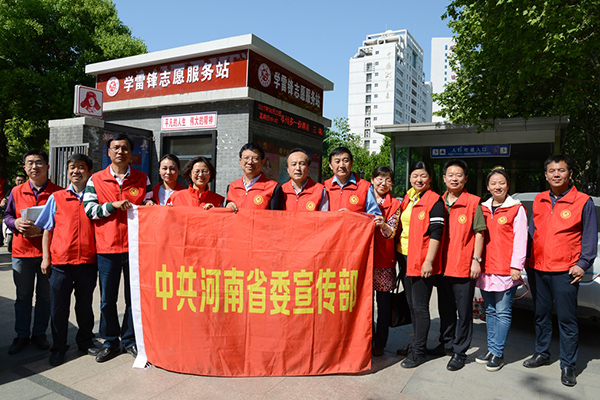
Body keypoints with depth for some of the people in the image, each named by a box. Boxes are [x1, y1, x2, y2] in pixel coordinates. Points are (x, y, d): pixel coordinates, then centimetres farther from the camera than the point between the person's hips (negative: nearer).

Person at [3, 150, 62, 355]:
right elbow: (7, 216, 14)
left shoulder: (58, 192, -2)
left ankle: (39, 334, 23)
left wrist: (42, 229, -17)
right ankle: (22, 335, 24)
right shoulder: (16, 191, 7)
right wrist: (16, 223, -8)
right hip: (22, 251, 2)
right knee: (23, 296, 11)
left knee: (45, 295, 7)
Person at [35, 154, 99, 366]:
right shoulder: (56, 198, 6)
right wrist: (46, 257, 3)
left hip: (88, 261, 0)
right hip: (60, 261, 0)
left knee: (85, 304, 12)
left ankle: (85, 341, 30)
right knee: (58, 306, 7)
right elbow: (47, 230, 9)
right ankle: (58, 348, 23)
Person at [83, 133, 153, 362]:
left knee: (134, 297, 7)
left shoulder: (142, 179, 8)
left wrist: (149, 207, -11)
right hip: (107, 248, 0)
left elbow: (148, 208, 11)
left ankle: (130, 340, 23)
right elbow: (89, 210, 1)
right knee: (107, 299, 8)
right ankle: (110, 342, 24)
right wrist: (113, 205, -13)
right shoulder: (96, 180, 6)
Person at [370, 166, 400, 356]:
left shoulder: (394, 204, 4)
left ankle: (380, 343, 16)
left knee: (383, 301, 3)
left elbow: (392, 233, -6)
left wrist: (384, 225, -27)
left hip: (385, 257, -1)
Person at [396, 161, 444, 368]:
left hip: (422, 260, -8)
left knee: (420, 306, 0)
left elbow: (436, 233, -15)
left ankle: (419, 351, 12)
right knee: (411, 303, 17)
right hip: (405, 258, 8)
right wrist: (398, 254, 12)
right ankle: (416, 342, 31)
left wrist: (429, 261, -19)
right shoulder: (407, 198, 13)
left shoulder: (434, 200, -10)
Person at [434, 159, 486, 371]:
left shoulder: (473, 202, -4)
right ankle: (446, 343, 33)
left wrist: (476, 260, -9)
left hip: (464, 266, -4)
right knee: (445, 308, 17)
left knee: (464, 311, 4)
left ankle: (460, 352, 16)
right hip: (442, 265, 5)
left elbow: (479, 233, -4)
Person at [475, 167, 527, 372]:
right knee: (490, 311, 13)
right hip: (486, 269, 5)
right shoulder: (483, 208, 12)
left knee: (503, 312, 0)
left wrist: (516, 266, -11)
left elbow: (520, 239, -6)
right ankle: (491, 349, 24)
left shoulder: (516, 209, -1)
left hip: (506, 270, -5)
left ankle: (498, 353, 9)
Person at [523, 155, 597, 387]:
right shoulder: (539, 200, 9)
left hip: (565, 272, -4)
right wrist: (526, 258, 11)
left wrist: (583, 264, -8)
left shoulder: (583, 202, -4)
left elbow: (590, 237, -2)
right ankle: (542, 354, 29)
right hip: (537, 269, 5)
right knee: (541, 315, 15)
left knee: (567, 319, 2)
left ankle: (567, 365, 14)